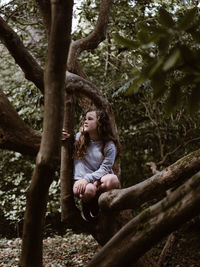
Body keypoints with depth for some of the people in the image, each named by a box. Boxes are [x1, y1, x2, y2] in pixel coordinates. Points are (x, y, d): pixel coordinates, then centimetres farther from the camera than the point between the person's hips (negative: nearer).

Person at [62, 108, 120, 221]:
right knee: (88, 190, -39)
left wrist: (87, 178, -25)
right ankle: (86, 203, 0)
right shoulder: (79, 138, 7)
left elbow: (104, 169, -9)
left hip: (100, 180, 0)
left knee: (112, 179, -37)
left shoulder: (109, 146, -2)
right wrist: (65, 139, 3)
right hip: (82, 181, 0)